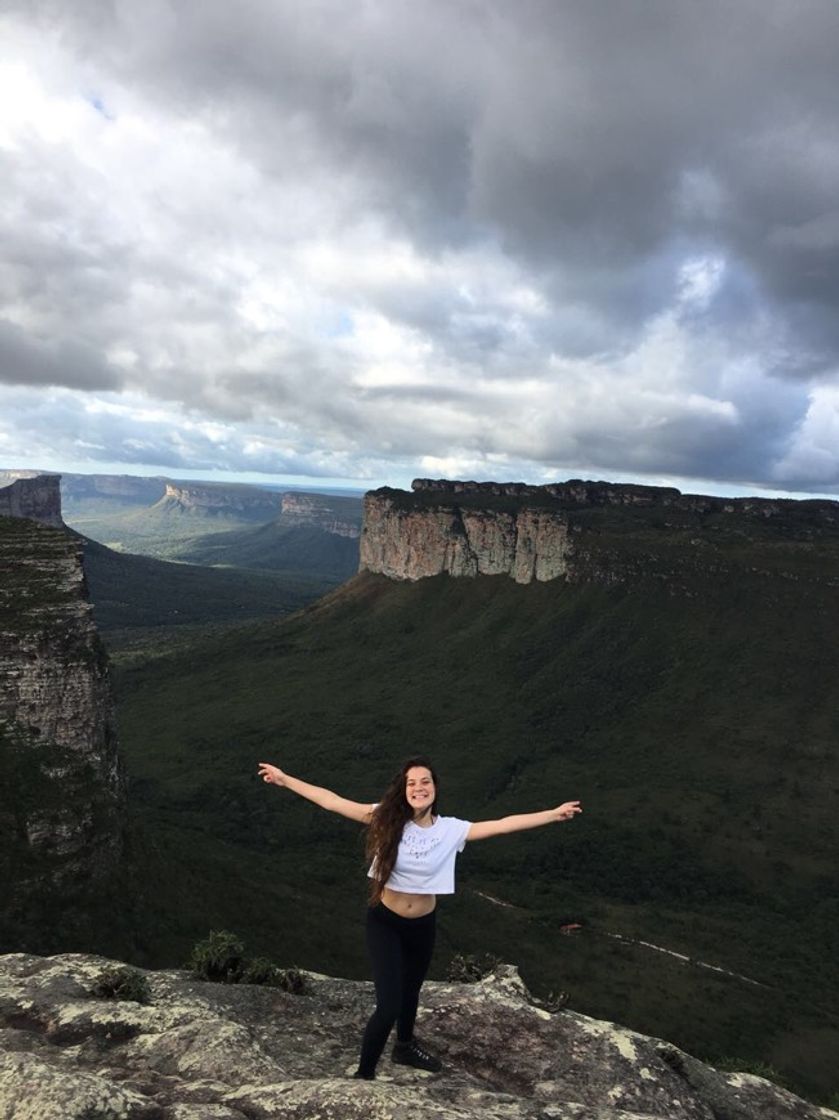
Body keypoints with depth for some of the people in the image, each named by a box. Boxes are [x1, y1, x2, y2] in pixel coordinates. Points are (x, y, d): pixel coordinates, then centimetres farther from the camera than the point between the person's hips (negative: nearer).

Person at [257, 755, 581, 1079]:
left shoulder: (451, 830, -15)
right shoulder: (387, 818, -19)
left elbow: (503, 825, -16)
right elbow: (332, 801, -20)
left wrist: (553, 814, -18)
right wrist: (285, 779, -20)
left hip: (423, 925, 3)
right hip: (384, 923, -3)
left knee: (410, 989, 26)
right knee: (388, 1006, -9)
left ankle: (405, 1046, 55)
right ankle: (364, 1074, 17)